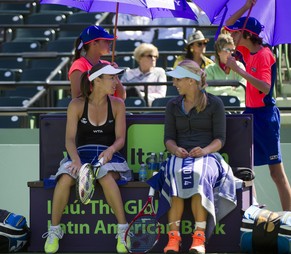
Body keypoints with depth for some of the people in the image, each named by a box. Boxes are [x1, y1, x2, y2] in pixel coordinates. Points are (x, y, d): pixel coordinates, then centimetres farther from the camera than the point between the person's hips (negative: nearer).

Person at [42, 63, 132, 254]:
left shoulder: (117, 105, 6)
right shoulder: (77, 105, 1)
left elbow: (120, 138, 0)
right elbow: (70, 139, -6)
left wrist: (111, 149, -25)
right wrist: (76, 159, -27)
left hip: (107, 155, 0)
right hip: (81, 154, 0)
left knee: (106, 176, -38)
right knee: (65, 178, -34)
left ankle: (123, 230, -31)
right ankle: (54, 231, -17)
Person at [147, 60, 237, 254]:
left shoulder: (215, 103, 7)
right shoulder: (173, 105, 17)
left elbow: (220, 139, 4)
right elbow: (168, 137, 13)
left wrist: (205, 150, -17)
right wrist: (175, 149, -11)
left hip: (207, 155, -2)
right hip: (180, 156, 2)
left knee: (199, 175, -39)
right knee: (175, 176, -35)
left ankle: (199, 238, -40)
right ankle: (174, 237, -40)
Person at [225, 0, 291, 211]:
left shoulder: (264, 55, -15)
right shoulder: (248, 52, 9)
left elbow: (265, 88, -27)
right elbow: (228, 26, 17)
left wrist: (239, 70, -31)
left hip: (265, 115, -9)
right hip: (251, 113, 9)